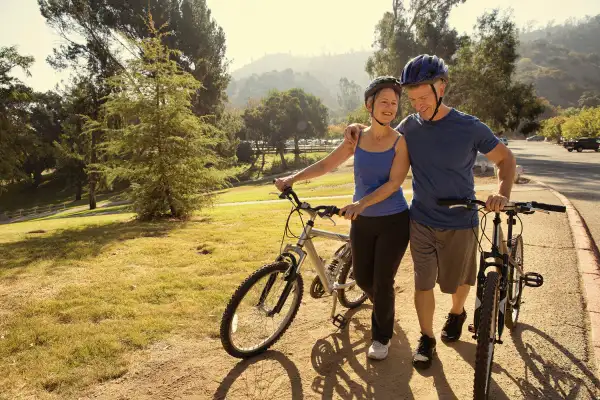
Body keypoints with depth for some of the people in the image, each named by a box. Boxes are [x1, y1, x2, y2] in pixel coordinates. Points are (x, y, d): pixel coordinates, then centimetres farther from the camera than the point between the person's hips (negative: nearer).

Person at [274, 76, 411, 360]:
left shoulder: (400, 141, -10)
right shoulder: (357, 138, 1)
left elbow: (394, 183, -18)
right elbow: (326, 165, 4)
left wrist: (361, 203, -29)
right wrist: (293, 178, -5)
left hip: (393, 222, -4)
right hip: (362, 221, 4)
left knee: (382, 281, 1)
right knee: (362, 277, 13)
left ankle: (381, 336, 26)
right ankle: (384, 308, 48)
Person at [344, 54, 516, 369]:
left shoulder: (470, 128, -14)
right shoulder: (410, 126, -4)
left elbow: (506, 159, -3)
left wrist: (502, 192, -21)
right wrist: (358, 127, -3)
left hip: (459, 223, -1)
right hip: (421, 221, 2)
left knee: (459, 279, 17)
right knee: (423, 283, 4)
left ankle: (457, 313, 50)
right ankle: (426, 339, 25)